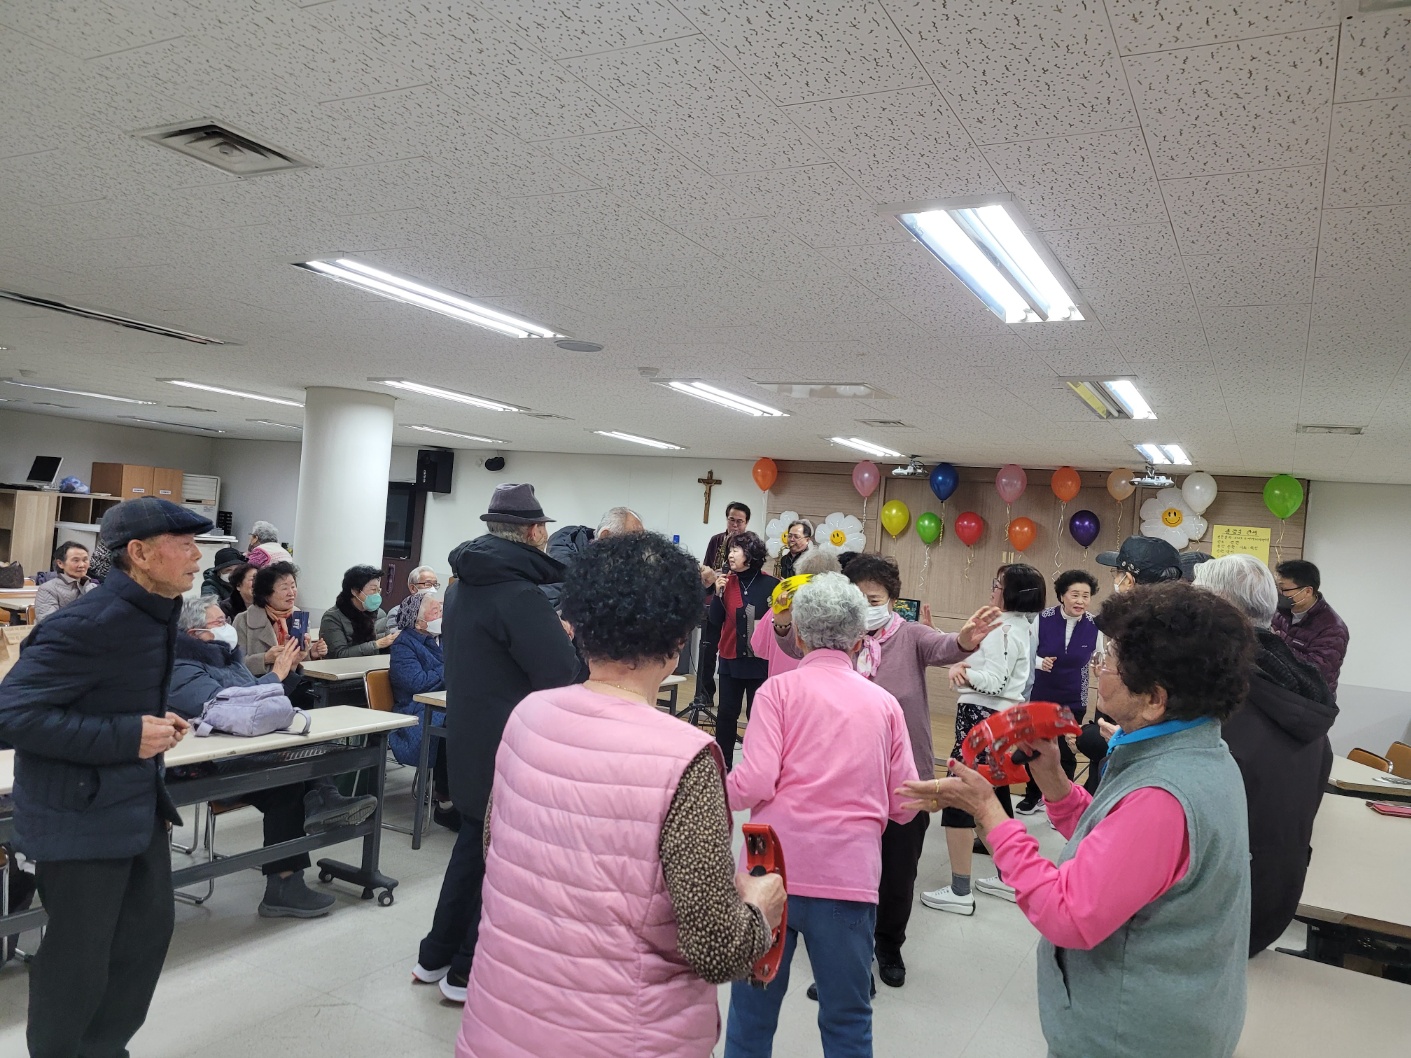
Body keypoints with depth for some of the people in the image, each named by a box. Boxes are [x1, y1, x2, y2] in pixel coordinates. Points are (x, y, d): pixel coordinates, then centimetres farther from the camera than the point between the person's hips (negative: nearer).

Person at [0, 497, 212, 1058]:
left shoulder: (152, 612, 4)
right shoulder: (90, 623, -25)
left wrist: (154, 721, 0)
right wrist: (127, 736, -25)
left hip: (138, 805, 9)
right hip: (81, 817, -9)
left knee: (150, 929, 19)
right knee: (79, 959, 7)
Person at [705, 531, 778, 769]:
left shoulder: (771, 585, -7)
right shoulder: (727, 582, 2)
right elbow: (714, 621, 0)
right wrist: (718, 594, -10)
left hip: (760, 660, -3)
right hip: (731, 659, 3)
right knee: (726, 713, 7)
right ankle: (723, 764, 18)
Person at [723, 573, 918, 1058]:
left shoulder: (780, 689, -1)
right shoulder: (884, 703, 7)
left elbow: (755, 784, -11)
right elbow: (903, 805, 8)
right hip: (850, 875, 2)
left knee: (753, 1010, 15)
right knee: (847, 1018, 15)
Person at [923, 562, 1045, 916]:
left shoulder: (1004, 630, -17)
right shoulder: (1023, 627, 14)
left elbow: (994, 682, -22)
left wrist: (960, 669, -13)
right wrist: (964, 666, 2)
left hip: (983, 717, -11)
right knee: (997, 794, 19)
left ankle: (959, 891, -4)